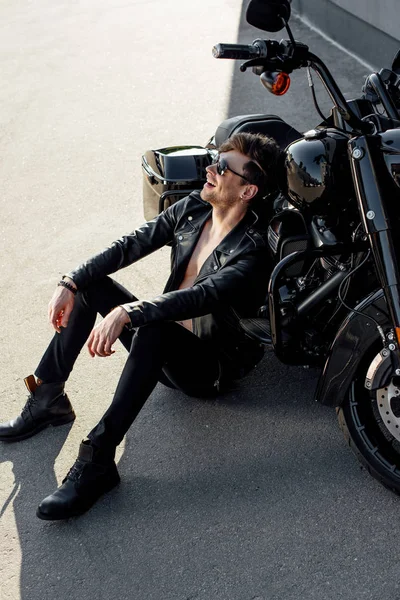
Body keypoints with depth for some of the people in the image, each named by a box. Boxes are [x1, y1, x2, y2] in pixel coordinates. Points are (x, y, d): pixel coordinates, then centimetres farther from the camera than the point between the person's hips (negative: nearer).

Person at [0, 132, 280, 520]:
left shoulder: (252, 249, -22)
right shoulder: (192, 208, 1)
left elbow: (202, 296, -37)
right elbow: (131, 245, -3)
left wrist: (126, 313, -48)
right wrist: (70, 282, -14)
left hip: (209, 367, -8)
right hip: (161, 350, 8)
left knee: (152, 328, -38)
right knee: (90, 284, -3)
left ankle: (96, 460, -38)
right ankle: (47, 400, -1)